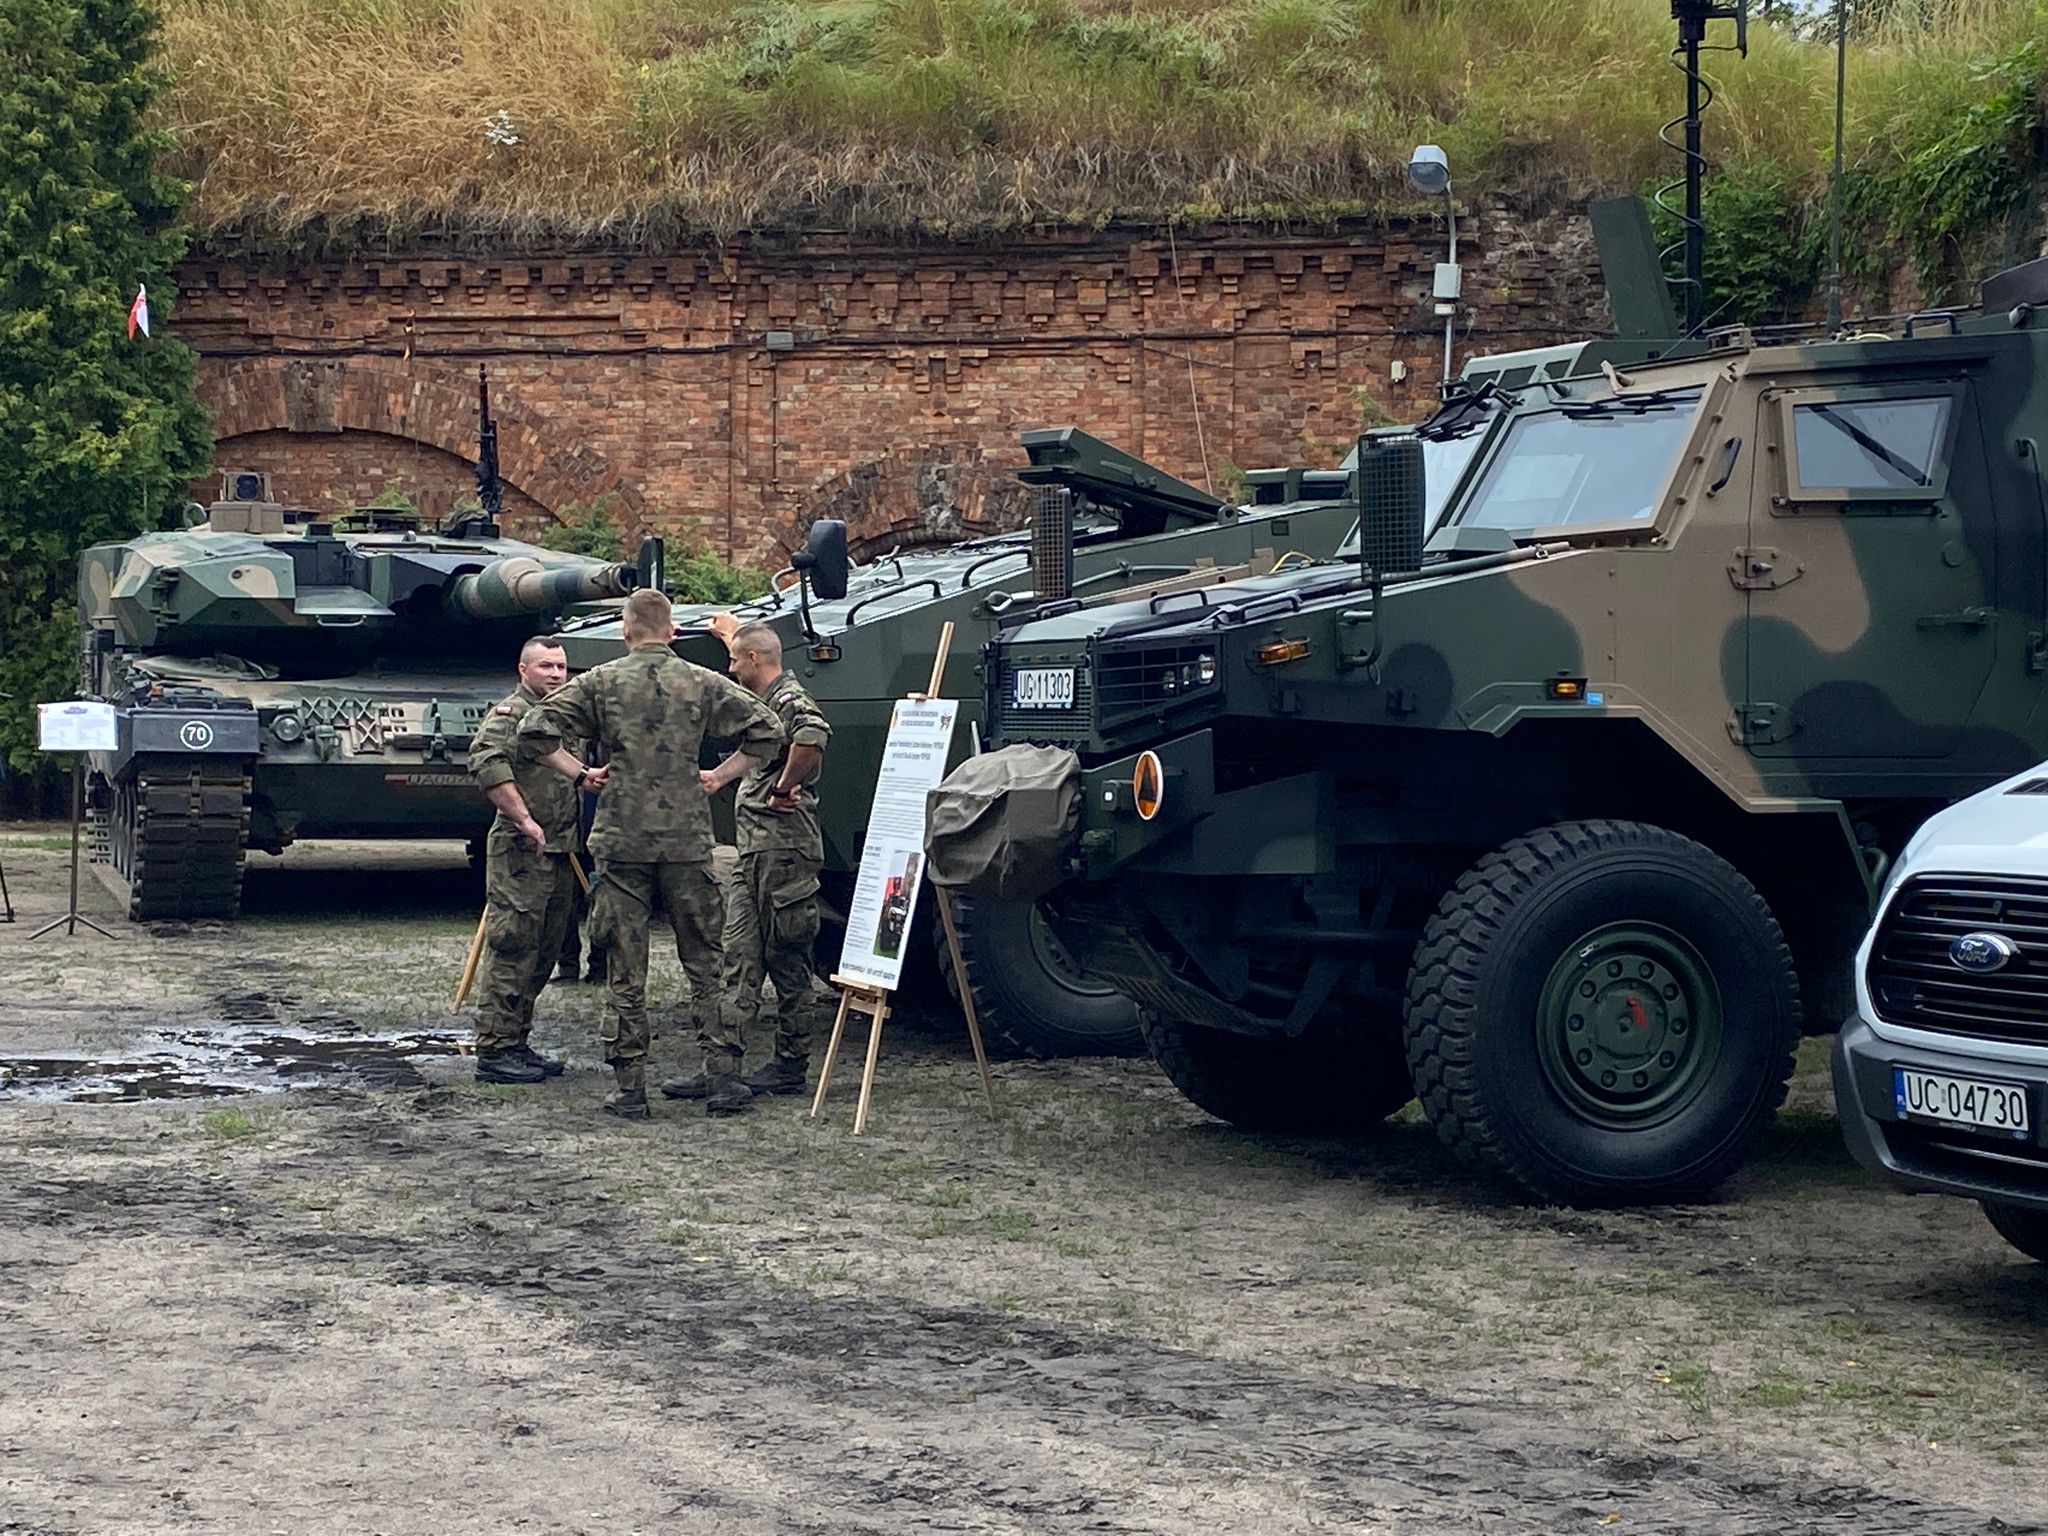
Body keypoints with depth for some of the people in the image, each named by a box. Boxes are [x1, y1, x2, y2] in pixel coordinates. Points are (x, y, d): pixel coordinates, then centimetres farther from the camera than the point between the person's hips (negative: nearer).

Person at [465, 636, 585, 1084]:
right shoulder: (510, 713, -8)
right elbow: (487, 763, -25)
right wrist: (524, 820, -26)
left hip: (560, 854, 9)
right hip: (520, 852, -9)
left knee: (541, 956, 12)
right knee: (511, 950, -9)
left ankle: (517, 1043, 20)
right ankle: (493, 1050, -7)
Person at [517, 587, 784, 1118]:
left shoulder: (601, 683, 0)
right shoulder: (703, 683, 2)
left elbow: (534, 733, -7)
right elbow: (767, 732, 0)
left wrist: (580, 774, 2)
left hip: (621, 841, -1)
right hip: (688, 842, 1)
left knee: (626, 970, 4)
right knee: (704, 964, 9)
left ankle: (630, 1087, 5)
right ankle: (723, 1077, 5)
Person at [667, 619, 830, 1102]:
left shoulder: (790, 699, -12)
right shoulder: (763, 704, 18)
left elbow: (813, 735, -34)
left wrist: (786, 788, -23)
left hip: (784, 849, -9)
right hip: (753, 853, 9)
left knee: (787, 962, -1)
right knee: (739, 958, 4)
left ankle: (790, 1068, 5)